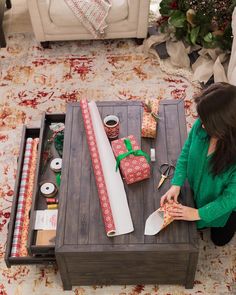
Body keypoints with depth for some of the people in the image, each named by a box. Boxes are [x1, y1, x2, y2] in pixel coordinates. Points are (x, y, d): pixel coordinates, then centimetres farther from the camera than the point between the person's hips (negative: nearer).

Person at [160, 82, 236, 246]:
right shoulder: (200, 126, -28)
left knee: (219, 239, 23)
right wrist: (176, 185, -20)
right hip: (197, 192, 4)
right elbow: (185, 154, -11)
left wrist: (198, 213, -27)